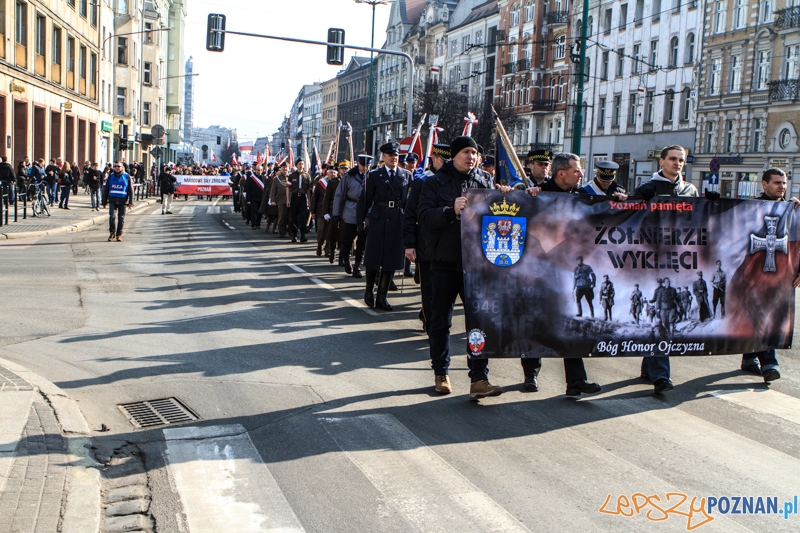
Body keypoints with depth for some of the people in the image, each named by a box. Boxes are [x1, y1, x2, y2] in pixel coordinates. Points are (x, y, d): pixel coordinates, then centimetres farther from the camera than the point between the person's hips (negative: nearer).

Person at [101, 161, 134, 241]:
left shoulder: (127, 176, 3)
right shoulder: (111, 176, 8)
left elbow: (131, 190, 3)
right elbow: (105, 189, 12)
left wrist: (131, 202, -6)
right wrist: (104, 202, 9)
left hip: (123, 201, -1)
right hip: (112, 200, 1)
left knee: (121, 218, 4)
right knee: (112, 217, -12)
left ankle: (119, 235, 15)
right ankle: (112, 233, 5)